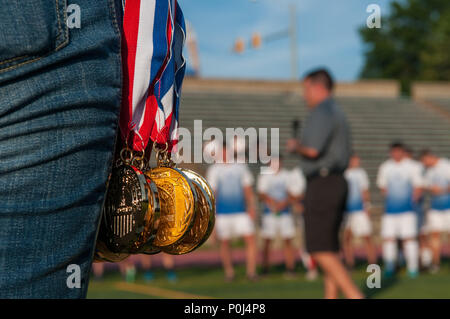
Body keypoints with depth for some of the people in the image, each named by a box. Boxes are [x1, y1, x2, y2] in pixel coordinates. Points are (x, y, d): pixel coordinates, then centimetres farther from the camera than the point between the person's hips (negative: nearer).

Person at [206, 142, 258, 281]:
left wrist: (251, 207, 6)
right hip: (222, 213, -1)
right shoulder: (213, 170, 2)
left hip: (241, 211, 1)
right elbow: (211, 192, 2)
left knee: (250, 238, -11)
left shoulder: (240, 166, 9)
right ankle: (229, 271, 18)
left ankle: (251, 271, -8)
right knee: (225, 243, 3)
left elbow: (248, 189, 13)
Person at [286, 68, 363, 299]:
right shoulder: (338, 114, 21)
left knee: (319, 250, -12)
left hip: (322, 185, -10)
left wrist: (295, 146, -2)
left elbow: (312, 150, -23)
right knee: (329, 249, 12)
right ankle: (330, 297, 13)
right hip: (338, 183, 10)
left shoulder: (322, 113, -12)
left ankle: (355, 296, -20)